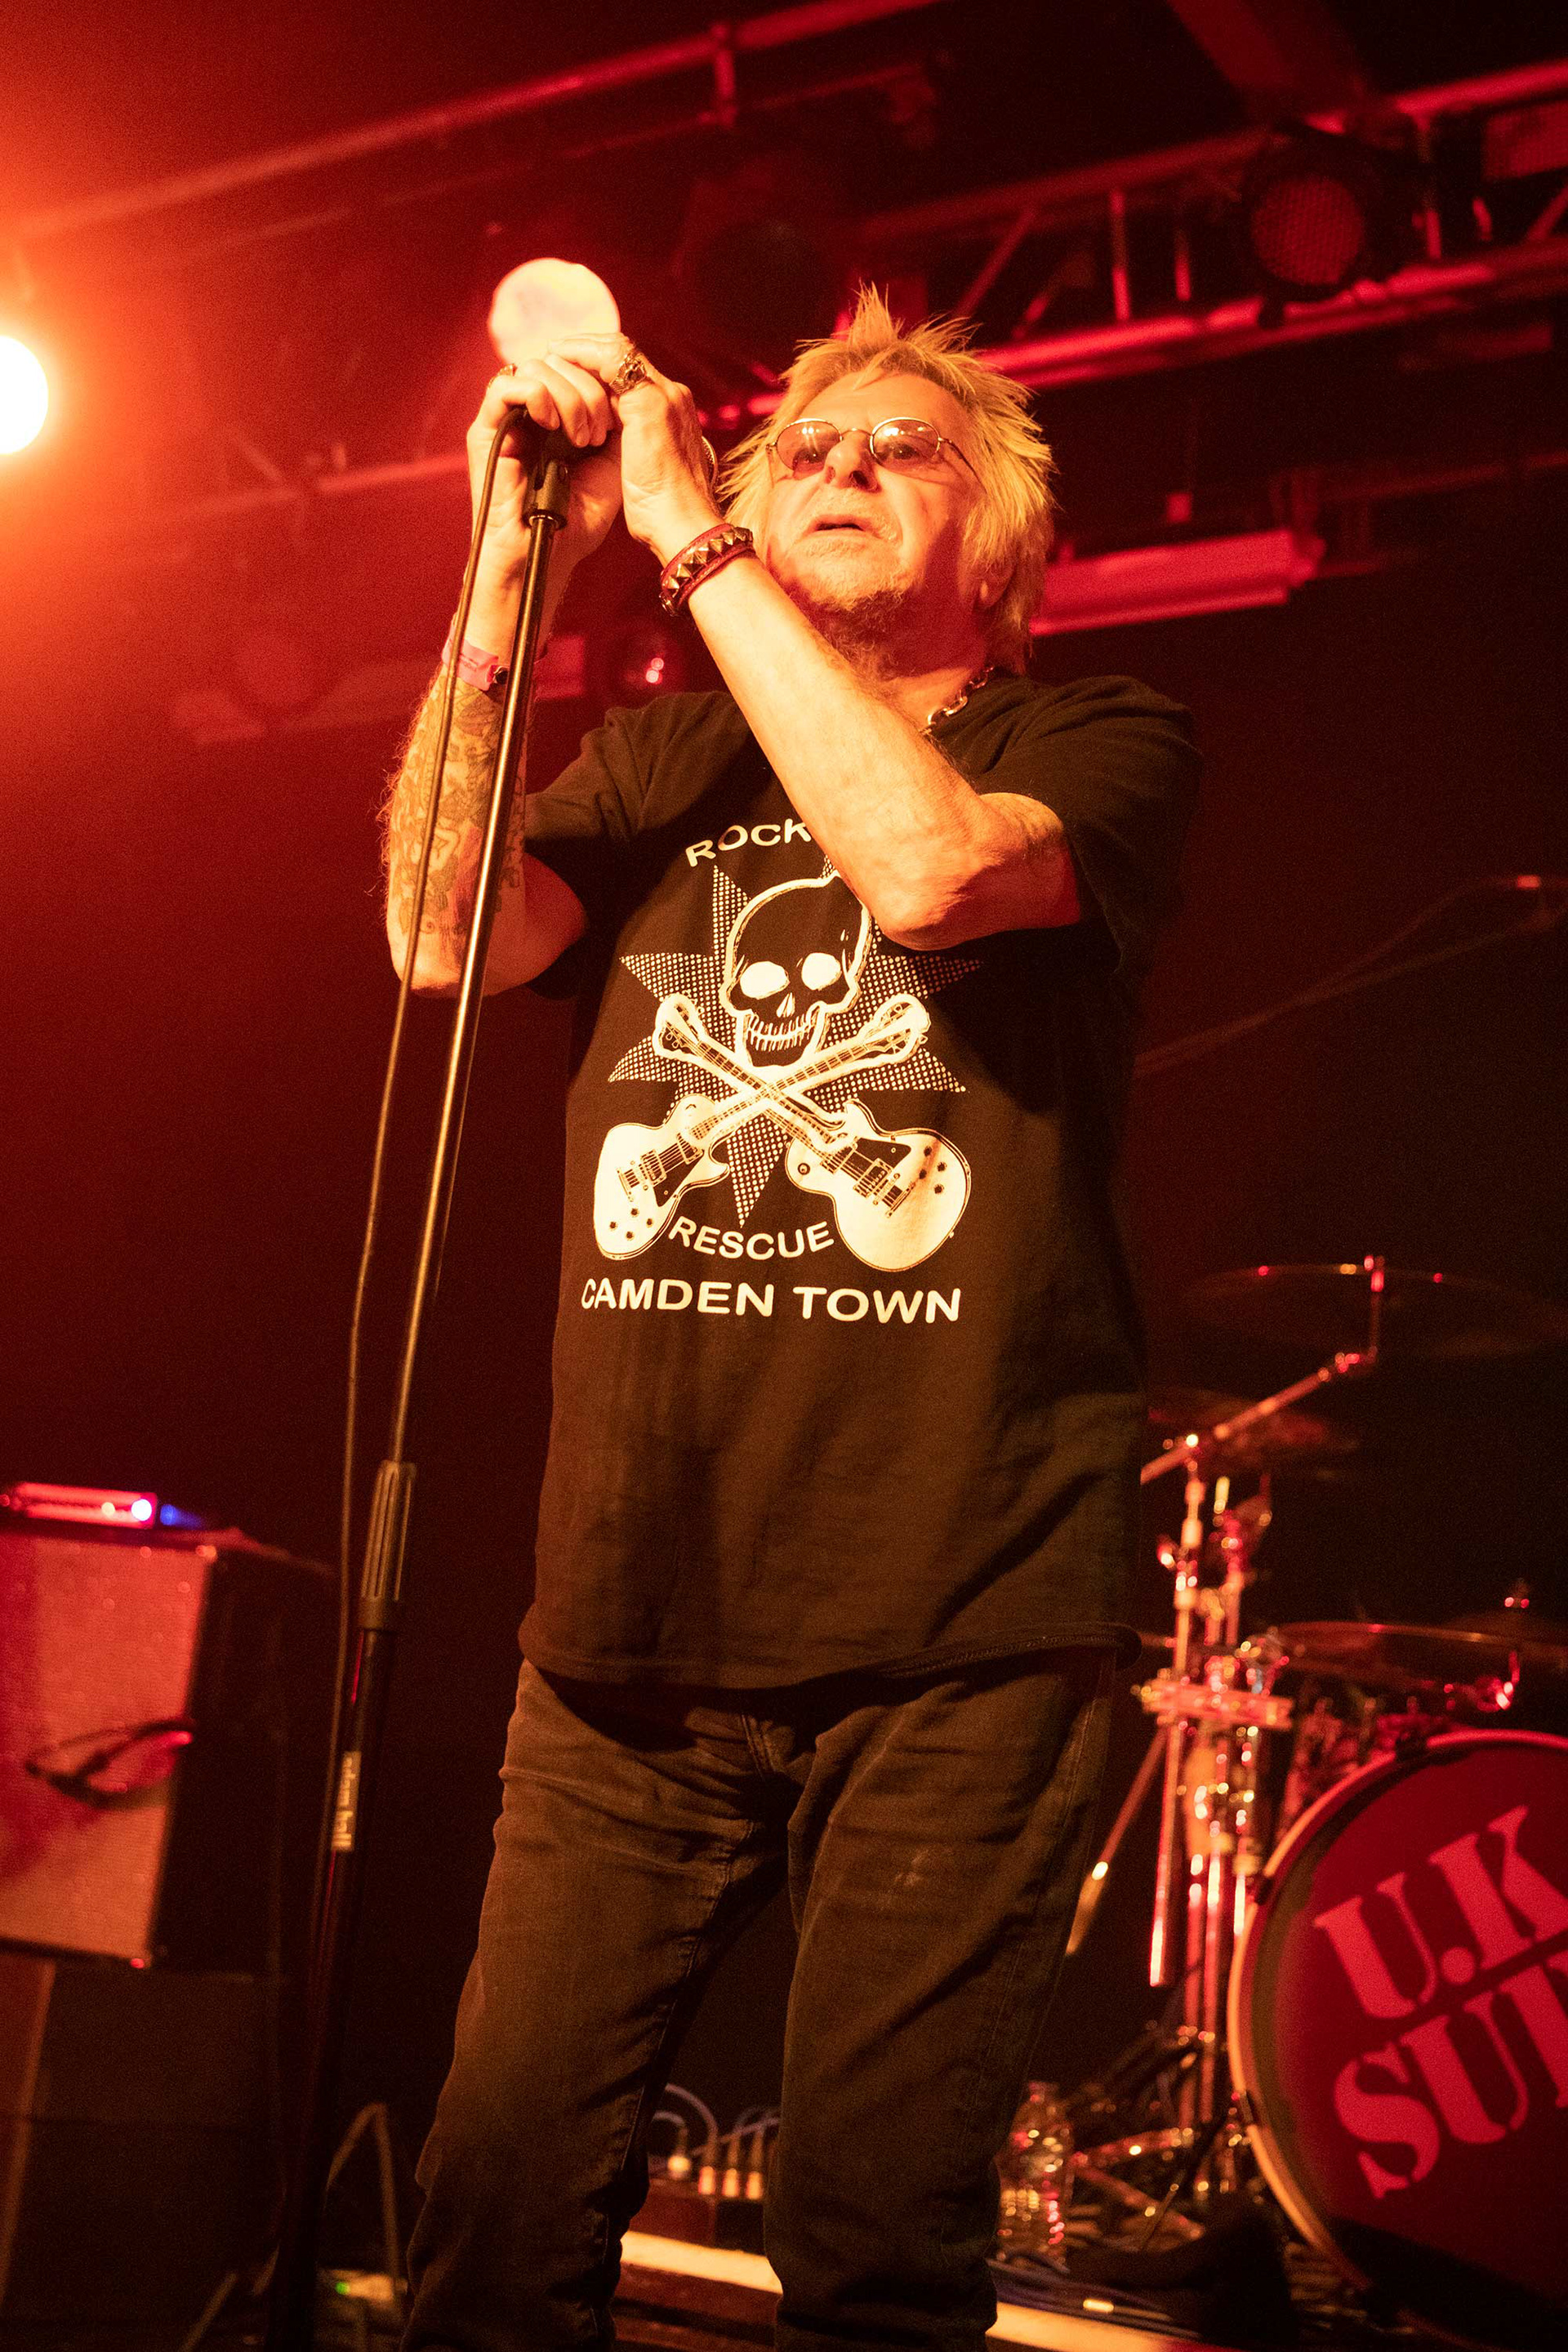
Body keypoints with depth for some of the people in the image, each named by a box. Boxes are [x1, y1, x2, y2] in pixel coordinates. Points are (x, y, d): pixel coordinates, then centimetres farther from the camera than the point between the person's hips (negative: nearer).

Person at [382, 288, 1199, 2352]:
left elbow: (925, 859, -15)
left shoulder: (1099, 740, 7)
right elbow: (447, 935, -1)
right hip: (633, 1616, 3)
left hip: (957, 1624, -3)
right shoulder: (667, 761, 17)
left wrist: (694, 537, -9)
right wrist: (517, 566, -6)